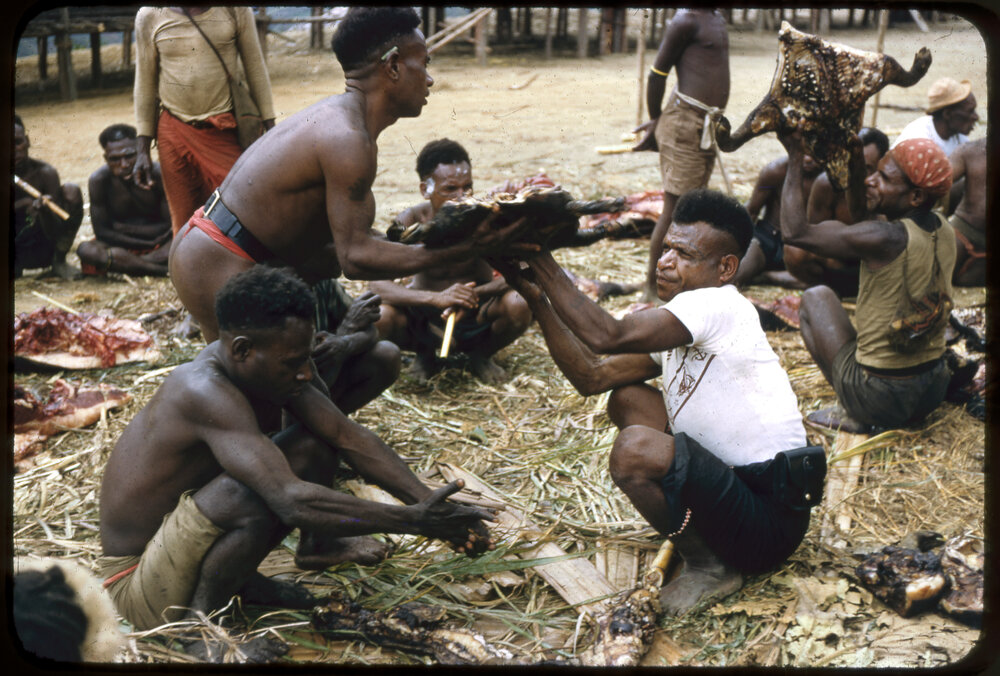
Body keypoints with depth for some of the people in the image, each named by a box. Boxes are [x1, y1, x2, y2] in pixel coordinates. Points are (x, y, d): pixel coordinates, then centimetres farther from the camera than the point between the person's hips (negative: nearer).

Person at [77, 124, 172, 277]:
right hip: (121, 245, 1)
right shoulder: (99, 180, -14)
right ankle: (159, 268, -34)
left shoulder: (158, 174, -15)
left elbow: (170, 226, -13)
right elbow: (101, 231, -12)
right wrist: (150, 243, -19)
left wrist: (125, 228, -13)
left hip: (160, 242, -1)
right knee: (85, 250, -32)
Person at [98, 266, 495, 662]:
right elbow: (292, 503, -41)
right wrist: (411, 521, -35)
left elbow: (347, 436, -4)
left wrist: (430, 502, -15)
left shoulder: (260, 365, -6)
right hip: (138, 590, -8)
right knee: (257, 498, -35)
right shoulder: (206, 391, -33)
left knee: (315, 446, -1)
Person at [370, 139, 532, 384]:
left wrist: (477, 294, -45)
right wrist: (437, 298, -46)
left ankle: (482, 354, 3)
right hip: (425, 320, 0)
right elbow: (377, 284, -30)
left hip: (477, 318, 0)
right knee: (380, 316, -31)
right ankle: (424, 354, 5)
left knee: (519, 305, -31)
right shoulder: (411, 222, -19)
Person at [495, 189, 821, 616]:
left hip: (770, 520, -10)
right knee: (627, 399, 11)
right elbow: (592, 376, 7)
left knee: (635, 449, -30)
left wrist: (543, 265, -18)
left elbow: (607, 337, -28)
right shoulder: (677, 327, 12)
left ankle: (709, 566, -4)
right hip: (733, 478, 10)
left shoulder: (717, 305, -17)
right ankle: (693, 532, 10)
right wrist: (537, 298, 1)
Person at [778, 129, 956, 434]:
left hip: (881, 401, -8)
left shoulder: (886, 238, -24)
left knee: (815, 297, 12)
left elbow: (794, 231, -15)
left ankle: (853, 414, 8)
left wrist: (795, 156, -7)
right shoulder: (945, 231, -1)